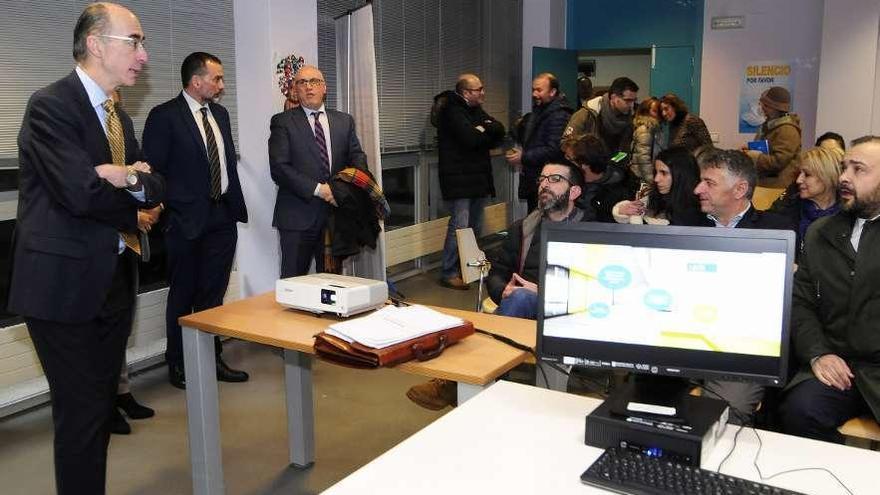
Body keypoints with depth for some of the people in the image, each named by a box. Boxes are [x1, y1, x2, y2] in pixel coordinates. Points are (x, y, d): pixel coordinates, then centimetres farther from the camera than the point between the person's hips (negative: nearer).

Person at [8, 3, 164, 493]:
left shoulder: (119, 116, 13)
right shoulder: (50, 105, -13)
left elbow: (157, 188, 7)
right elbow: (82, 192, -24)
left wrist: (129, 178, -14)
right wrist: (135, 195, -6)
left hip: (115, 278, 8)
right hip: (65, 284, -8)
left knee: (102, 403, 16)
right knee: (82, 411, -1)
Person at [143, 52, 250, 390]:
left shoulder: (220, 114, 12)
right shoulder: (164, 116, -9)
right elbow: (154, 169, -9)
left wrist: (236, 206, 10)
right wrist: (165, 211, -11)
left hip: (223, 217, 6)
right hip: (187, 219, -6)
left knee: (214, 294, 13)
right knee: (183, 296, 6)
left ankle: (211, 360, 24)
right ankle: (179, 367, 20)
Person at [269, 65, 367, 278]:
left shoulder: (344, 121, 13)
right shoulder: (282, 122, 0)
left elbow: (357, 156, 9)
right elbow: (278, 168, -9)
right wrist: (317, 189, -18)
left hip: (335, 211, 4)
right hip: (297, 218, -3)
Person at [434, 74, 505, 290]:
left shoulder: (475, 110, 15)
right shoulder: (452, 111, -12)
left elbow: (500, 131, 6)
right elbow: (471, 138, -25)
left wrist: (482, 129, -13)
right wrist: (487, 132, -5)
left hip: (478, 178, 9)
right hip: (458, 179, -9)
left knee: (475, 226, 14)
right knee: (460, 226, -10)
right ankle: (449, 274, -2)